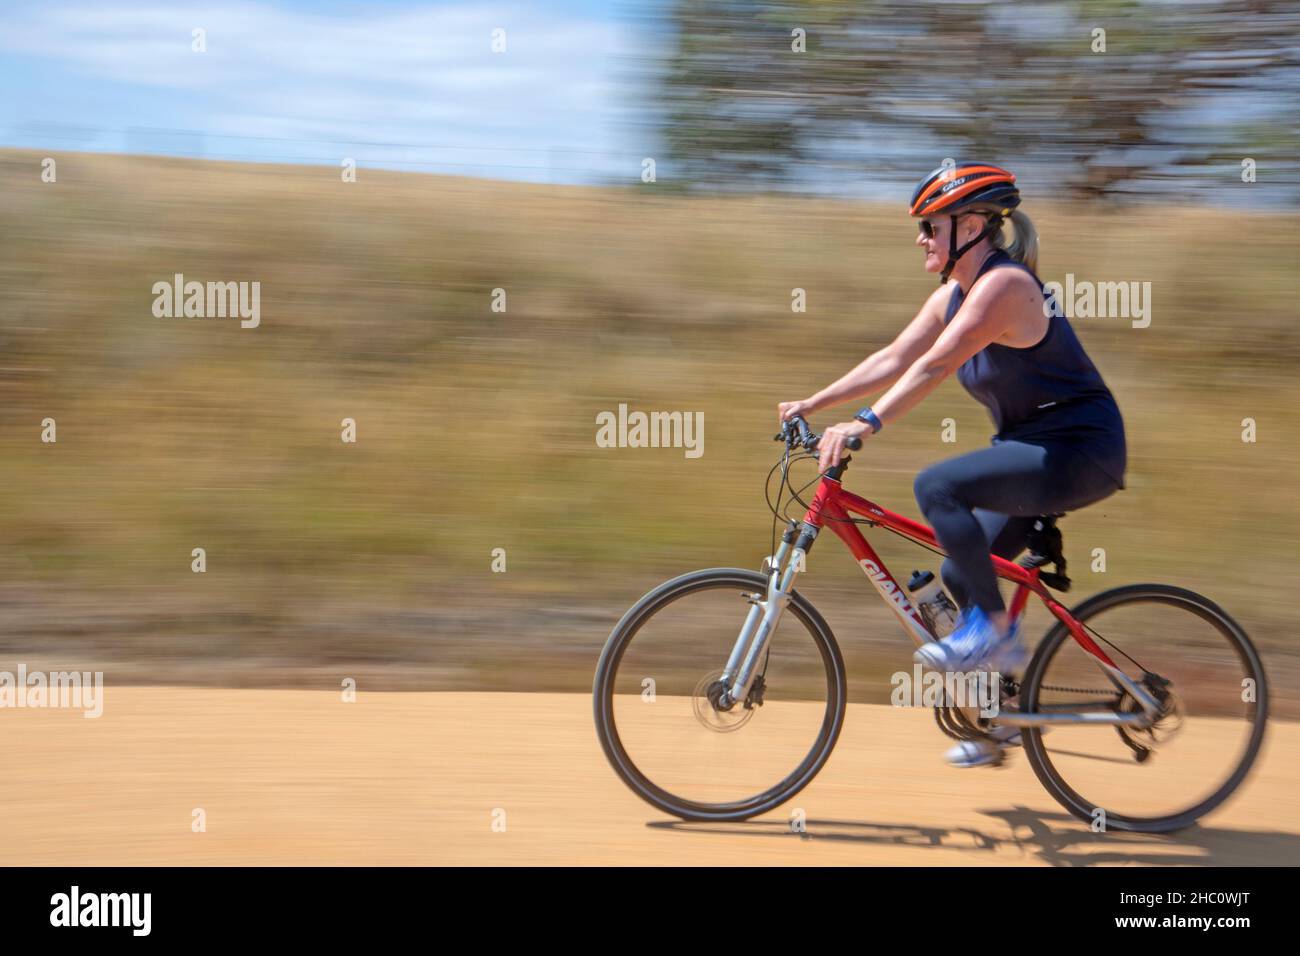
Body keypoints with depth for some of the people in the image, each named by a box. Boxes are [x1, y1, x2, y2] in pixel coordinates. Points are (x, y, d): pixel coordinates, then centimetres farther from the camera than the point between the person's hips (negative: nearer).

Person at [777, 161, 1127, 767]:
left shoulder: (1003, 285, -20)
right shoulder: (951, 297, 9)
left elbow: (934, 367, -29)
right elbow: (893, 360, 9)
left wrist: (864, 425, -35)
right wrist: (811, 405, 3)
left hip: (1080, 449, -10)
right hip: (1032, 449, 10)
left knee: (937, 486, -26)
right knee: (960, 576, 9)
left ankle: (996, 627, -13)